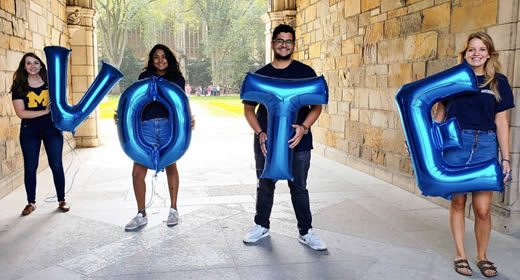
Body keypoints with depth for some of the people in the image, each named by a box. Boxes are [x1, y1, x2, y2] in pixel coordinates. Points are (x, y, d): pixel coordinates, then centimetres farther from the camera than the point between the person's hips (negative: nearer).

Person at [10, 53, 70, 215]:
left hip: (52, 129, 1)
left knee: (56, 165, 4)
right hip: (29, 132, 0)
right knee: (30, 167, 6)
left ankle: (62, 200, 17)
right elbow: (21, 113, -9)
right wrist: (45, 111, -18)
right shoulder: (19, 87, -1)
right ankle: (31, 202, 20)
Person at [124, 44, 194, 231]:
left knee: (170, 167, 7)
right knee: (137, 172, -4)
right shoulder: (144, 77, 16)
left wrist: (189, 119, -8)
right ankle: (141, 215, 12)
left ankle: (173, 210, 22)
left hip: (169, 125, -1)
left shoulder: (177, 78, 13)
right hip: (146, 126, 1)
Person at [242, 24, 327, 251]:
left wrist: (304, 127, -16)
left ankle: (306, 232, 18)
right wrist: (260, 133, -7)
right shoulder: (260, 75, 6)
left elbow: (317, 105, 1)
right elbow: (248, 109, 9)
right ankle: (261, 226, 31)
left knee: (299, 188, 5)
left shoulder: (305, 72, 1)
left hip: (298, 143, -2)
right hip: (266, 142, 2)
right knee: (265, 186, 13)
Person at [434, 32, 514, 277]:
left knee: (482, 209, 0)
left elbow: (501, 123, 6)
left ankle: (482, 256, 23)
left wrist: (506, 158, 3)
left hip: (485, 146, 0)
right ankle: (460, 255, 23)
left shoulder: (498, 83, 6)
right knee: (458, 201, 7)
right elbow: (439, 116, 9)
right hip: (455, 144, 0)